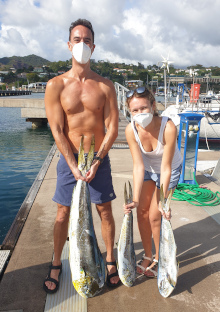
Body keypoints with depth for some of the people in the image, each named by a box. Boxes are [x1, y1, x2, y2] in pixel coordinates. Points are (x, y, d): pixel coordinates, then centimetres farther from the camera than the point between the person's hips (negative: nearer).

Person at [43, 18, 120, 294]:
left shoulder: (105, 86, 0)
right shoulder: (56, 85, -3)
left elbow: (112, 128, -3)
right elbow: (57, 130, -7)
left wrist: (97, 162, -12)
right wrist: (74, 166, -12)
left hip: (99, 159, 1)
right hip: (69, 158, 0)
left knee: (105, 212, 9)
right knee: (63, 213, 9)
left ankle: (110, 260, 30)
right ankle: (56, 264, 30)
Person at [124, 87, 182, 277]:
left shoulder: (168, 127, -36)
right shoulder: (131, 130, -27)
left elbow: (165, 168, -30)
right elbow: (138, 167, -26)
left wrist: (162, 201, -28)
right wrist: (135, 200, -31)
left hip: (170, 169, -3)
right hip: (148, 168, 3)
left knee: (154, 216, -4)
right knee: (142, 212, 5)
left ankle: (159, 259, 23)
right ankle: (147, 256, 28)